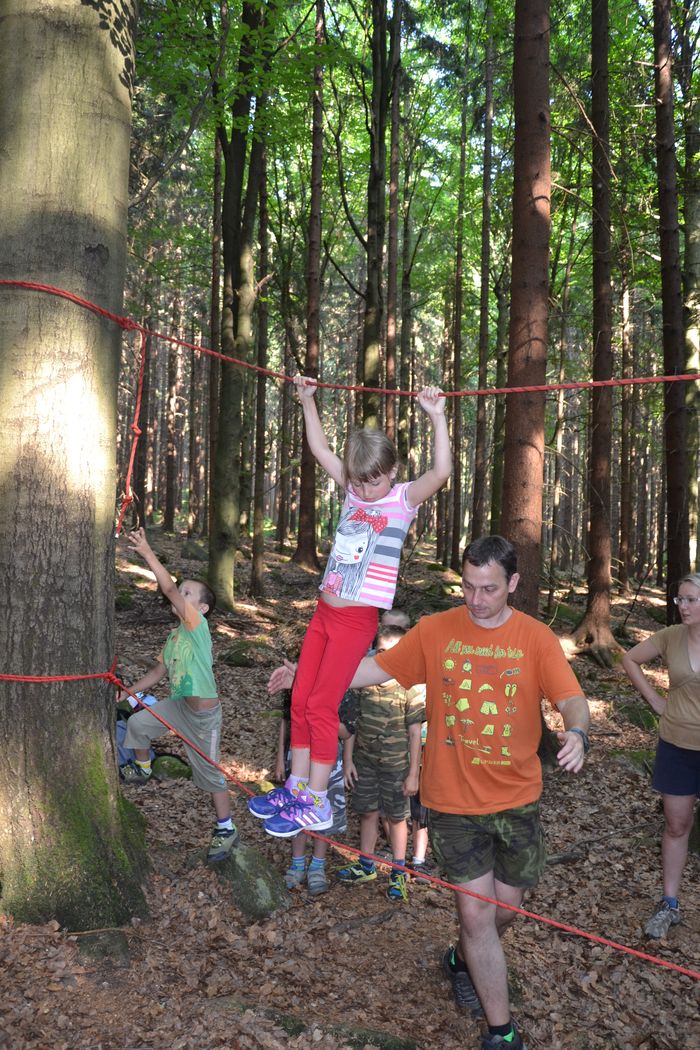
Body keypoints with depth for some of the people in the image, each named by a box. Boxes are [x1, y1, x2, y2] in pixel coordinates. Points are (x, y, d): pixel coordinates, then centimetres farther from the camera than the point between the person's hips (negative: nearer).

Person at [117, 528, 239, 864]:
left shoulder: (197, 624, -19)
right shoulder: (174, 637, 7)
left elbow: (168, 588, -30)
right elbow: (158, 671, 15)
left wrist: (147, 553, -32)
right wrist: (129, 691, 6)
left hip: (203, 714, -8)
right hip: (179, 706, 8)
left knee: (210, 773, 2)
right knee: (137, 723, 13)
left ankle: (226, 830, 17)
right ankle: (142, 770, 40)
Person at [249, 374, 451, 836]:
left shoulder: (404, 499, -7)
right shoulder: (354, 489, 10)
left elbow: (441, 472, -24)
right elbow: (321, 449, 19)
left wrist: (437, 417, -28)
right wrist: (309, 401, 16)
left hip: (357, 619, -7)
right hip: (325, 611, 7)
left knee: (322, 705, -6)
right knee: (300, 699, 9)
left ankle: (317, 804, 6)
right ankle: (297, 787, 22)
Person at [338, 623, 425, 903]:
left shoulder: (410, 688, -15)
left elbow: (415, 733, -10)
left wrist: (413, 774, -9)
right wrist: (348, 759, 2)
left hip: (396, 765, -3)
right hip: (365, 761, 3)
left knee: (396, 817, 11)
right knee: (367, 813, 16)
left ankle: (398, 873, 26)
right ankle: (365, 866, 34)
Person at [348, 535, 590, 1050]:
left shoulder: (535, 638, -7)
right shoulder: (436, 630, -4)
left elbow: (571, 698, -15)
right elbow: (377, 668, 1)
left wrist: (577, 732, -37)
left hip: (516, 800, 1)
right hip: (453, 800, -1)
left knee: (506, 908, 16)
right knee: (477, 912, -1)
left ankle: (463, 960, 49)